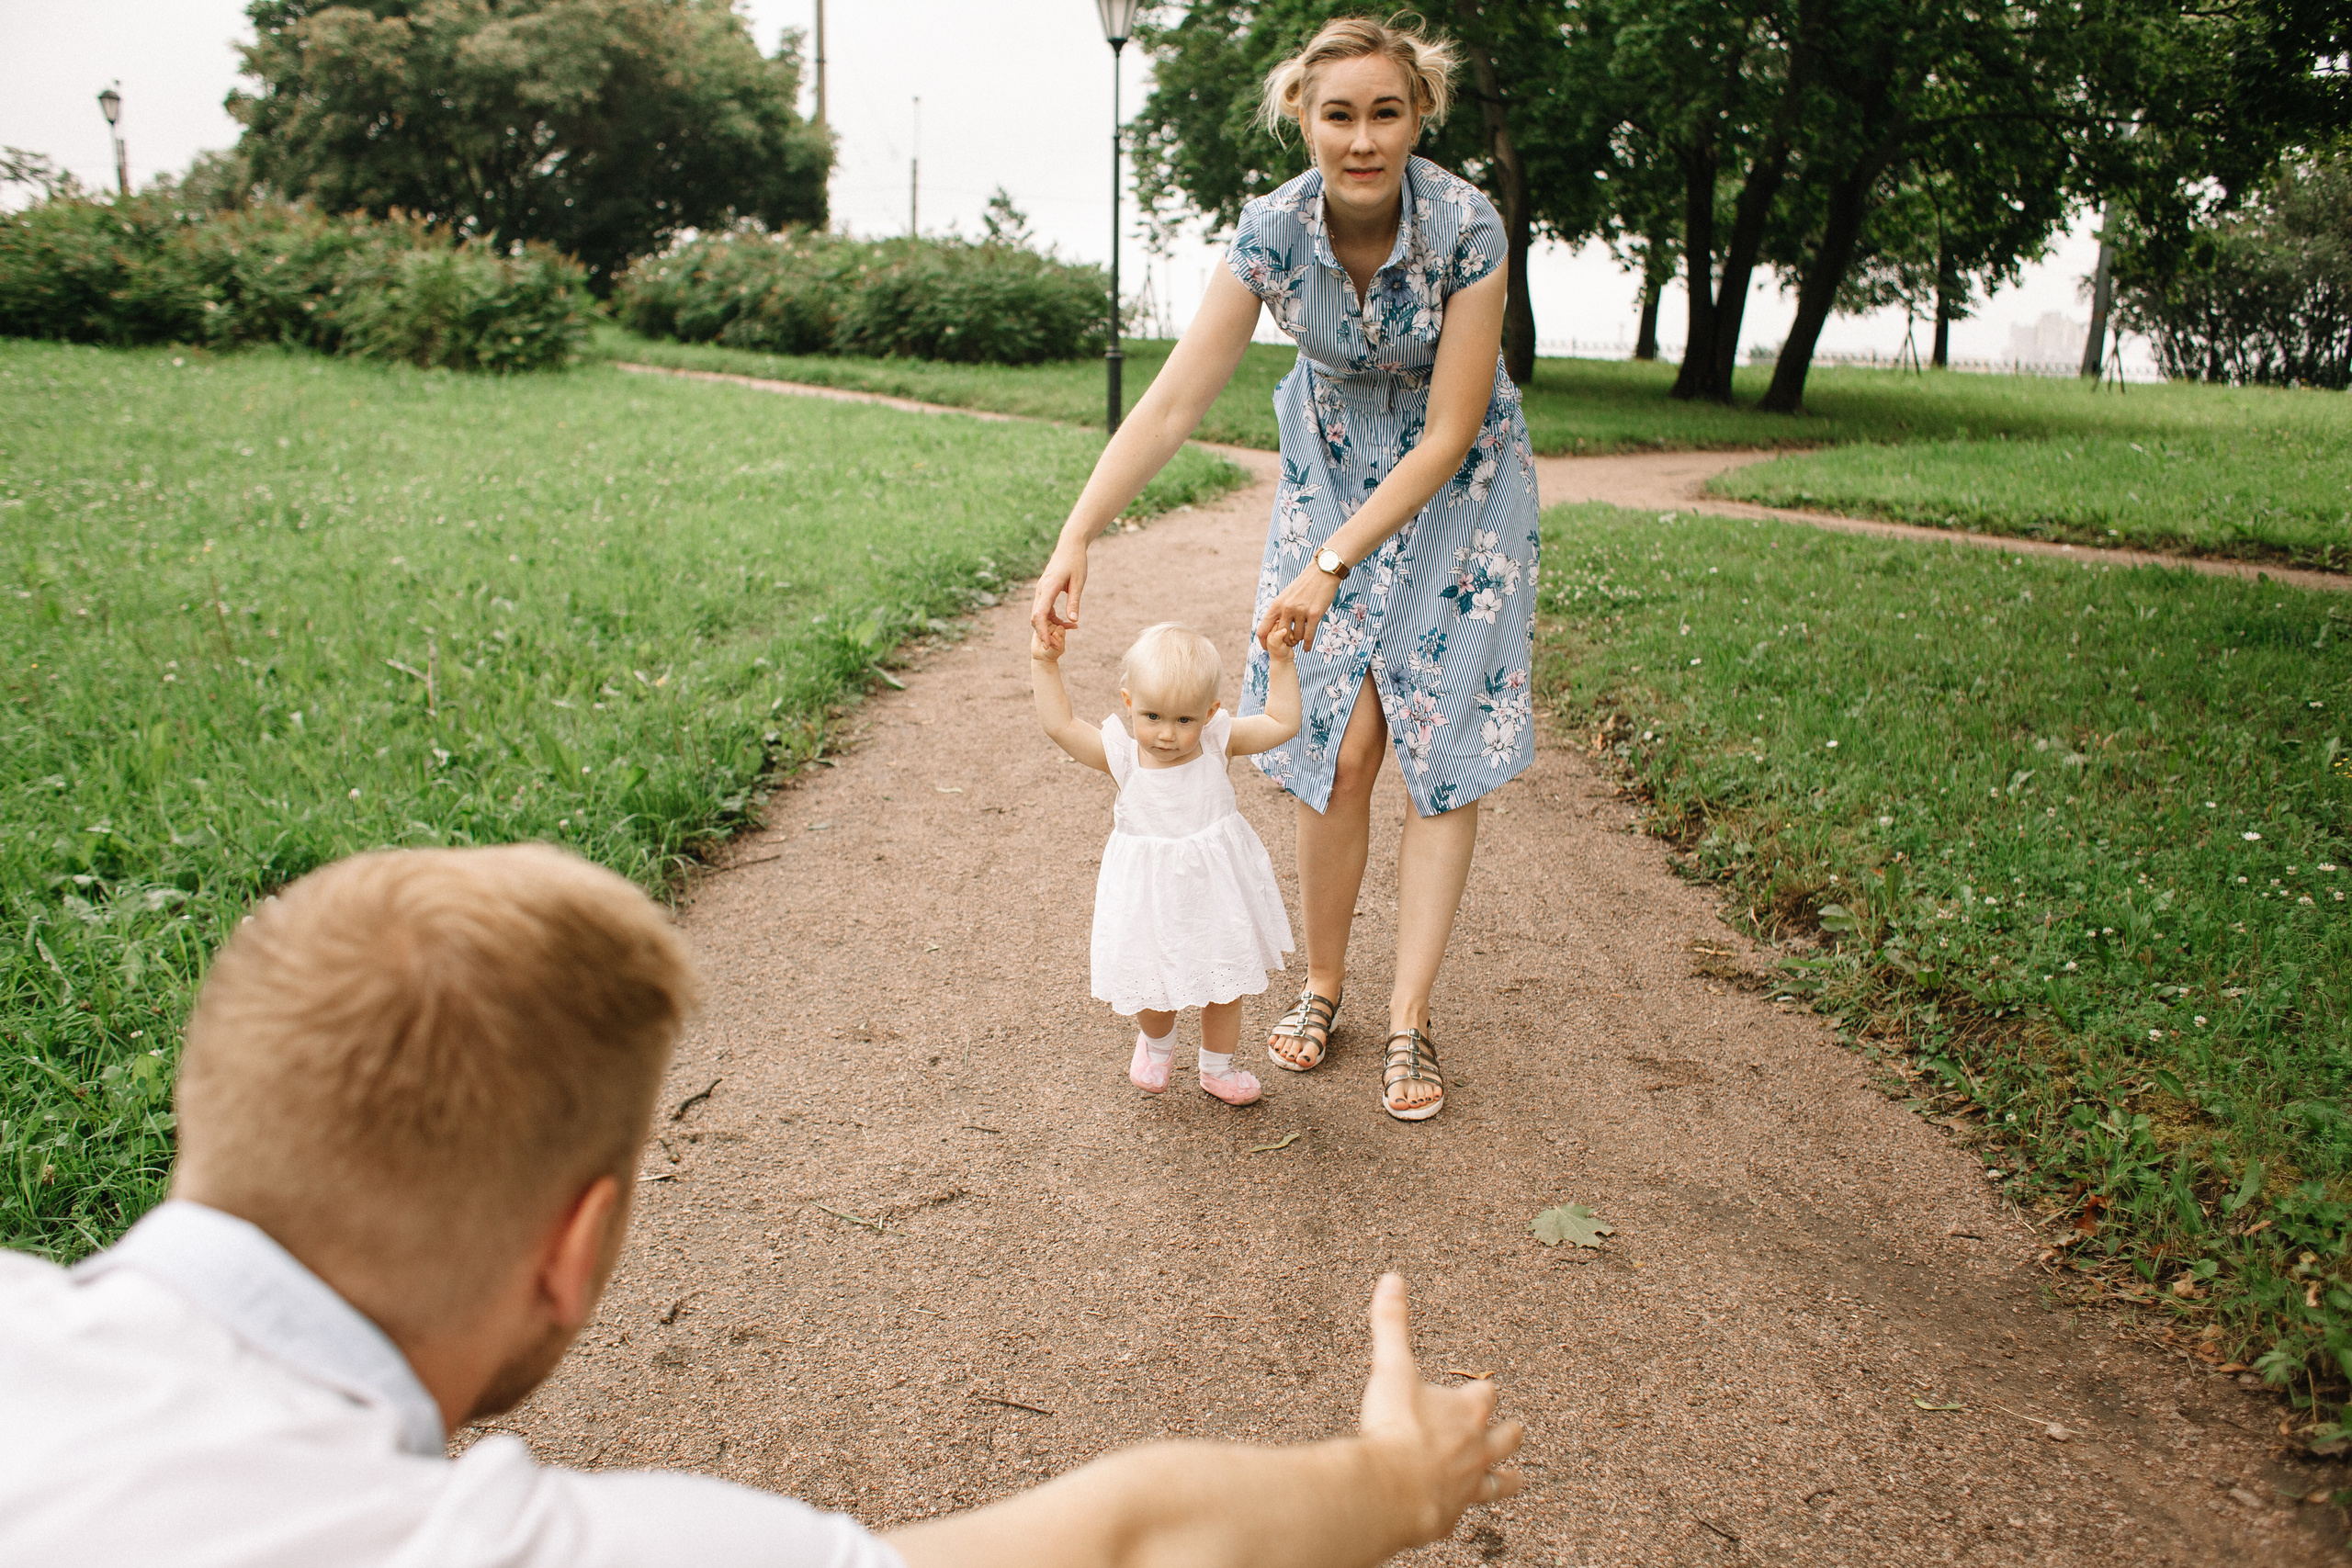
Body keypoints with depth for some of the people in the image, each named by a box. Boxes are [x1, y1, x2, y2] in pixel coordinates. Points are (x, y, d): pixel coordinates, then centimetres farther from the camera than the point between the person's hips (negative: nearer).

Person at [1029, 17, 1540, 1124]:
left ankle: (1409, 1017, 1)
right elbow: (1174, 400, -21)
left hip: (1453, 489, -1)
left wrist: (1333, 564, -29)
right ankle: (1321, 987, 16)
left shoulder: (1465, 227, -25)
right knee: (1336, 747, -2)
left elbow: (1448, 434, -24)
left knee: (1443, 752, -5)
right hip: (1330, 477, 2)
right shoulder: (1274, 230, -19)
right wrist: (1077, 538, -31)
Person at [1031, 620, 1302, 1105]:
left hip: (1215, 891, 1)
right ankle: (1156, 1044, 48)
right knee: (1153, 991, 13)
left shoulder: (1216, 743, -12)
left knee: (1225, 987, 16)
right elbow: (1059, 725, -21)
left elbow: (1282, 722, -10)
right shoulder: (1122, 755, -16)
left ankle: (1217, 1066, 42)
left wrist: (1282, 662, -16)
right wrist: (1045, 666, -26)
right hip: (1148, 897, -1)